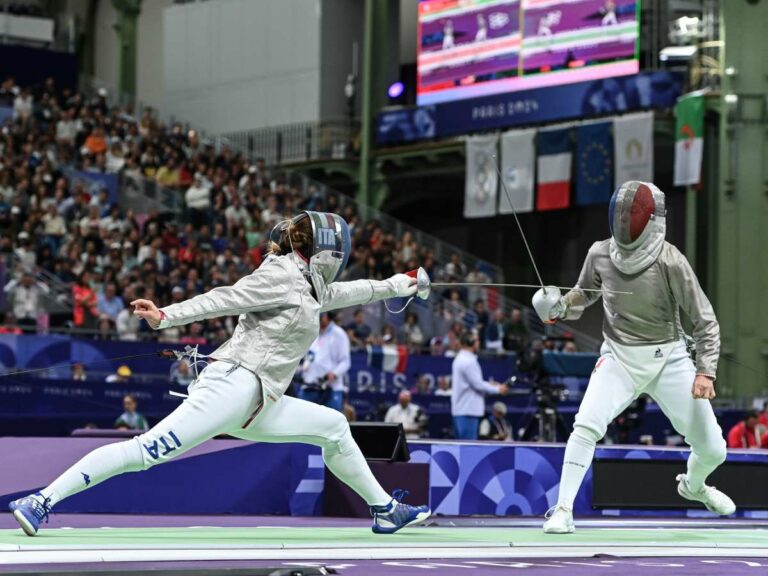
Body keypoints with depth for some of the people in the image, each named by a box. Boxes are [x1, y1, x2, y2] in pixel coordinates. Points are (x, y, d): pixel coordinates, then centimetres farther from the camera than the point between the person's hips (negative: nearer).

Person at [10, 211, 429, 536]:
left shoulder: (308, 285, 23)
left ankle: (384, 509, 26)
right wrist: (167, 317, -23)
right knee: (146, 452, -19)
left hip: (254, 404, 10)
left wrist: (393, 286, 53)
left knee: (334, 427, 16)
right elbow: (224, 299, -13)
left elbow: (342, 293, 44)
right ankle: (41, 501, -22)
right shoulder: (282, 272, -4)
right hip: (232, 385, -10)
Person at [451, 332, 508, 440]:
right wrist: (497, 389, -4)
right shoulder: (468, 361, -17)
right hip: (468, 410, -10)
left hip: (460, 409, 10)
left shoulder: (460, 359, 15)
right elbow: (477, 384, -17)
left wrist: (487, 385, 13)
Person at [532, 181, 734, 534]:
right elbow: (583, 296, 10)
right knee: (587, 426, -26)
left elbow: (705, 321, -14)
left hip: (668, 359, -1)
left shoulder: (670, 262, -20)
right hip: (619, 358, 1)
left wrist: (705, 371, -24)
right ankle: (563, 510, -18)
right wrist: (559, 306, -12)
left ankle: (693, 485, 39)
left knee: (713, 450, 3)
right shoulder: (600, 254, -10)